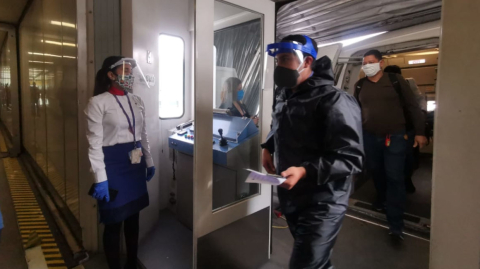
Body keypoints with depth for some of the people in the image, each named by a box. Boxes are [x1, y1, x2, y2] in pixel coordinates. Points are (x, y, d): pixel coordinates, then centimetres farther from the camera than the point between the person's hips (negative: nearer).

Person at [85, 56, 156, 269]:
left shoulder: (136, 101, 8)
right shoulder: (98, 102, -9)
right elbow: (95, 142, -13)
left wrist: (149, 162, 15)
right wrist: (100, 178, -17)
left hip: (136, 165, 6)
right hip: (113, 166, -6)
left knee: (133, 216, 17)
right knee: (114, 222, 7)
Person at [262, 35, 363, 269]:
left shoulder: (333, 100, -20)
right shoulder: (283, 95, 7)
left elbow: (351, 158, -23)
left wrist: (306, 170, -33)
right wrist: (267, 147, 5)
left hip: (321, 203, -7)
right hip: (289, 196, 8)